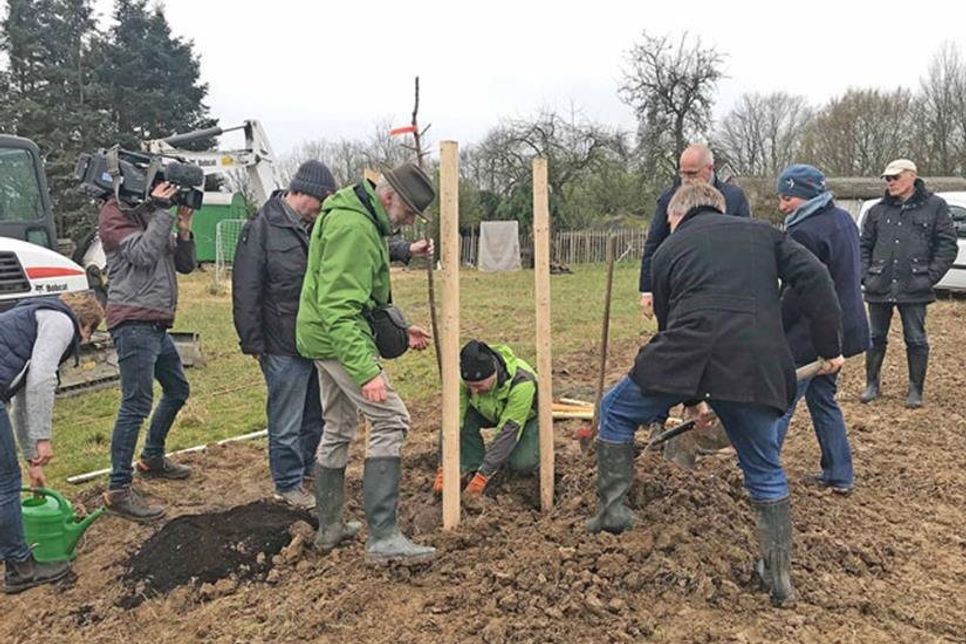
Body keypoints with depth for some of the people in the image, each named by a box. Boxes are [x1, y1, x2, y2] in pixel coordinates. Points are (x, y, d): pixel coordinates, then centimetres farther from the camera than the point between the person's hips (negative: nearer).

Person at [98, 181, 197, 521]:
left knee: (177, 389, 20)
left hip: (157, 324, 9)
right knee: (137, 404, -12)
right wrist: (162, 211, -14)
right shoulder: (115, 214, -5)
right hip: (134, 323, -9)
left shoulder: (153, 216, 18)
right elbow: (143, 254, -20)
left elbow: (185, 264, 13)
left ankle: (152, 458, 37)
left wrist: (184, 228, -1)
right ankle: (118, 490, -7)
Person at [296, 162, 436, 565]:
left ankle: (330, 527, 28)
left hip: (326, 337, 11)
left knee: (338, 429, 17)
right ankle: (383, 537, -12)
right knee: (391, 419, -12)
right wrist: (366, 371, -32)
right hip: (339, 339, -11)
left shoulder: (363, 221, 14)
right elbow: (339, 309, -28)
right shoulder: (353, 228, -20)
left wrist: (400, 329, 18)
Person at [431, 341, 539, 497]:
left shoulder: (521, 383, -42)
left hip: (528, 414, -3)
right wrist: (445, 469, -34)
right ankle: (472, 468, -9)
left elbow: (508, 431, -39)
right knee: (462, 418, -27)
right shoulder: (464, 376, -31)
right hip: (489, 411, 3)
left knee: (522, 464, -27)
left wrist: (483, 476, -39)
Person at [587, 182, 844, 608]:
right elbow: (814, 278, 8)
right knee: (766, 474, 21)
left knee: (616, 412, 24)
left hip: (686, 356, -2)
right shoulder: (762, 233, 24)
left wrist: (692, 399, 34)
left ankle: (613, 507, 21)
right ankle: (779, 577, 27)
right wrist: (830, 347, 13)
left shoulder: (670, 249, 22)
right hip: (757, 366, 2)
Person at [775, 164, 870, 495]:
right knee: (823, 399, 19)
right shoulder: (843, 220, 11)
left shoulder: (805, 233, -19)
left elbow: (796, 295, -20)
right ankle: (839, 475, 25)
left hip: (810, 334, -10)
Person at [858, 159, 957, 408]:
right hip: (879, 288, 3)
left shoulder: (934, 206, 0)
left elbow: (947, 245, -2)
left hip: (914, 289, -3)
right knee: (876, 338, 11)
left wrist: (930, 277, -9)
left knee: (916, 341, 4)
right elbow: (864, 245, 13)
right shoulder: (878, 210, 9)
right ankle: (872, 384, 24)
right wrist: (865, 276, 2)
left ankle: (915, 390, 17)